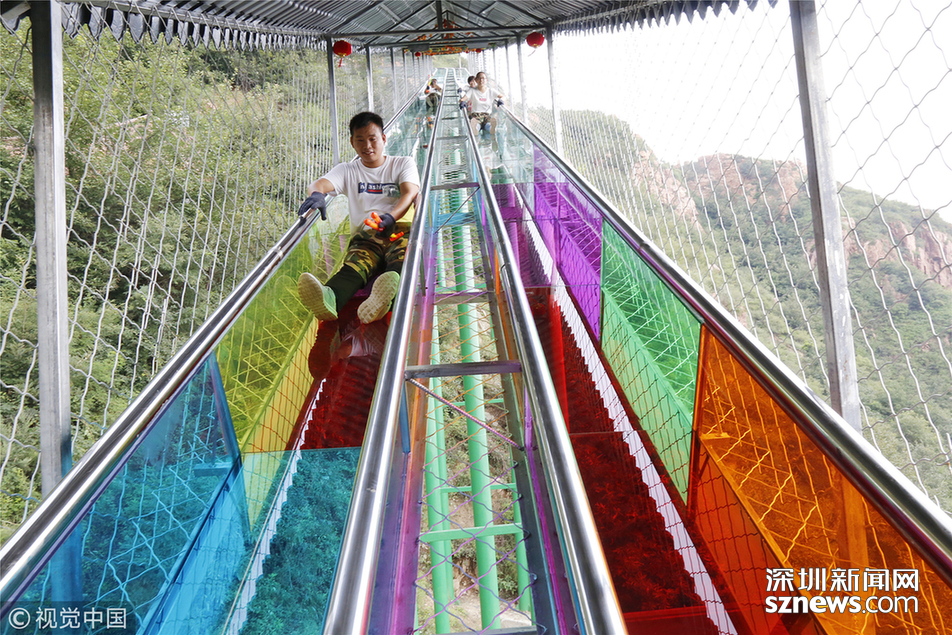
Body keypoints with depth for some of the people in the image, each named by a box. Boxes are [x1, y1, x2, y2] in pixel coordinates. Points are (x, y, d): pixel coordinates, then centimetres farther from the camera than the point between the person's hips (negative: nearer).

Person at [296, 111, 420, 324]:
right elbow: (322, 183, 2)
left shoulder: (403, 164, 20)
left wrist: (391, 217, -25)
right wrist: (316, 194, -27)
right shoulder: (347, 171, 23)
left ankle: (384, 296, -73)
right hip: (365, 235, 1)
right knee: (356, 263, -35)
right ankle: (329, 299, -68)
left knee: (401, 258, -39)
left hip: (401, 229, -1)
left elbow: (409, 193, -1)